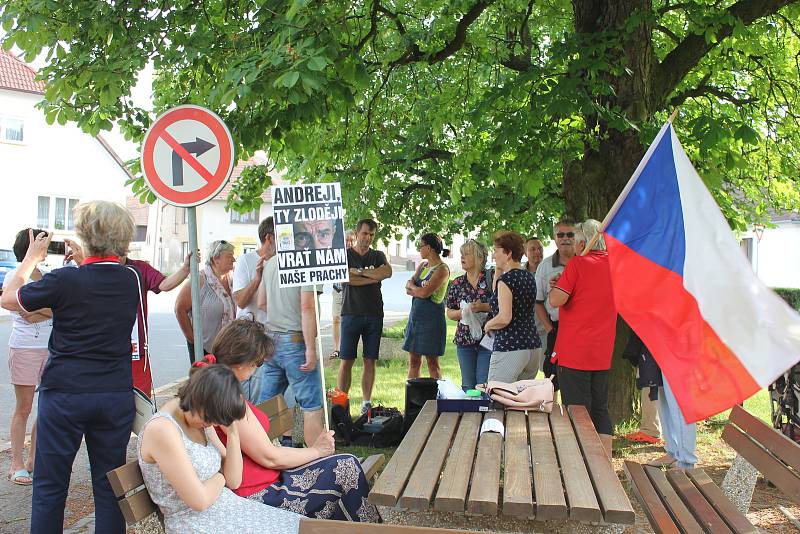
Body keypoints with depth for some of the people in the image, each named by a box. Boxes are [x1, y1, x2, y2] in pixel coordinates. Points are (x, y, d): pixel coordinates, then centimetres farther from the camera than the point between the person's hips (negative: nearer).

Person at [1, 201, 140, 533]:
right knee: (109, 484, 12)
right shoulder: (131, 278, -1)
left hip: (64, 394, -3)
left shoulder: (64, 280, -13)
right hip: (116, 394, 3)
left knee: (50, 485, 12)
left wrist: (32, 257, 13)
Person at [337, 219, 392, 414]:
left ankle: (366, 402, 14)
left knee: (370, 361, 6)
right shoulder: (345, 255, 5)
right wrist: (373, 277, -9)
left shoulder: (378, 256, 13)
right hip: (351, 313, -2)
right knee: (346, 361, -3)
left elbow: (388, 272, -9)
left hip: (374, 315, 3)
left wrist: (360, 271, -11)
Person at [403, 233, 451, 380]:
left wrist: (413, 288, 0)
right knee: (414, 361, 9)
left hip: (432, 318, -8)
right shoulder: (422, 265, 15)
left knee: (432, 363, -2)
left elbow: (425, 292, -18)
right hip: (415, 315, 8)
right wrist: (418, 289, -14)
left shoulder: (442, 269, -11)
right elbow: (409, 283, 5)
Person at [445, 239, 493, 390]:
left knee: (484, 385, -3)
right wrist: (462, 312, -9)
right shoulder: (457, 283, 8)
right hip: (464, 341, 4)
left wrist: (483, 307, -18)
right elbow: (449, 313, 11)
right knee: (467, 386, 11)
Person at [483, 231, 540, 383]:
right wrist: (498, 271, 17)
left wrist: (488, 325, -2)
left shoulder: (506, 279, -12)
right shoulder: (529, 277, 12)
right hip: (532, 345, 8)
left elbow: (504, 318, -21)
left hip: (509, 349, -8)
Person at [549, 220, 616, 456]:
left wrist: (556, 285, 1)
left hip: (574, 350, -6)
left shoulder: (578, 263, -12)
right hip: (603, 352, 6)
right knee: (601, 409, 15)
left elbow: (556, 300, -20)